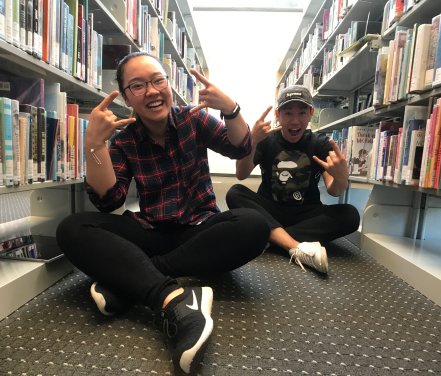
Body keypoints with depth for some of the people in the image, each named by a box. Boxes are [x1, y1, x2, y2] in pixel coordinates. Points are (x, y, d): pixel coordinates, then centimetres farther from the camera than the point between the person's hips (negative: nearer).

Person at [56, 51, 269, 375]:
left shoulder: (194, 119, 2)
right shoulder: (124, 140, 1)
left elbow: (240, 150, -7)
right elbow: (109, 202, -9)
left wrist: (230, 109, -26)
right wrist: (94, 144, -23)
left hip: (200, 228, 0)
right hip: (151, 232, 1)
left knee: (254, 226, -30)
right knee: (72, 229, -21)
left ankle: (130, 277, -30)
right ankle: (174, 299, -41)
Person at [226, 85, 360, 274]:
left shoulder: (320, 143, -1)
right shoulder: (266, 140, -3)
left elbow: (333, 191, -10)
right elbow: (241, 175, -17)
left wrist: (341, 177, -35)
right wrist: (252, 141, -34)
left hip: (306, 213, 1)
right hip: (269, 209, 0)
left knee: (350, 215, -24)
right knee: (235, 193, -27)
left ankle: (269, 237, -27)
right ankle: (297, 248, -38)